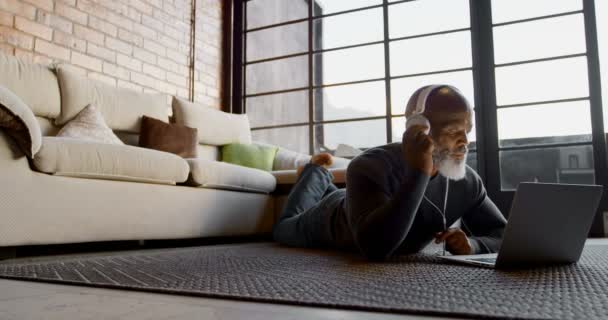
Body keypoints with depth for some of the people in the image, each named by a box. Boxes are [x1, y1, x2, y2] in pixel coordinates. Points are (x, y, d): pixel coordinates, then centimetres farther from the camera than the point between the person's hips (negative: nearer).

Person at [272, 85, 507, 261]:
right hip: (330, 220, -4)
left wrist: (473, 245, -43)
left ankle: (324, 180, 55)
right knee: (283, 230, 29)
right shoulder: (369, 167, -46)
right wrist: (418, 173, -62)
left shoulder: (466, 182, -30)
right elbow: (375, 247, -58)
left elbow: (505, 237, -20)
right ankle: (316, 173, 44)